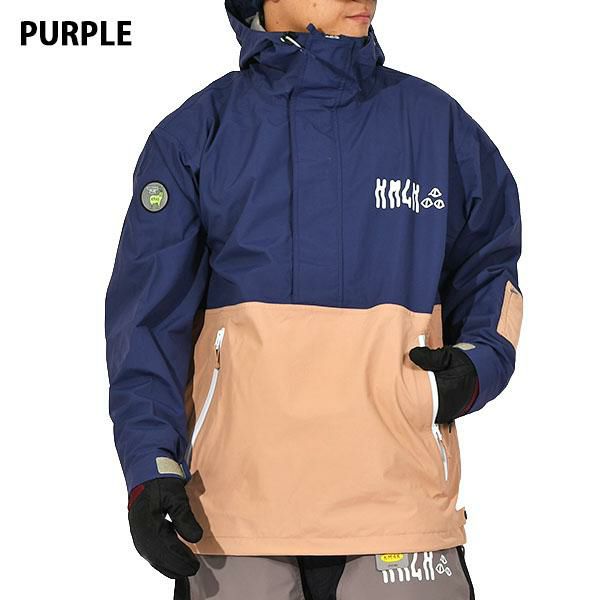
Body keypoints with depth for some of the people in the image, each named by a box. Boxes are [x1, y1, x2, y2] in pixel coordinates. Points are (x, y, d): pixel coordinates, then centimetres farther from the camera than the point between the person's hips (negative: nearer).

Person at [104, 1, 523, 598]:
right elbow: (149, 316, 2)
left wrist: (475, 369, -1)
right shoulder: (195, 134, 5)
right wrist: (149, 466, -9)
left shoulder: (437, 123, 9)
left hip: (400, 498, 1)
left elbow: (489, 268, 19)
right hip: (234, 499, -1)